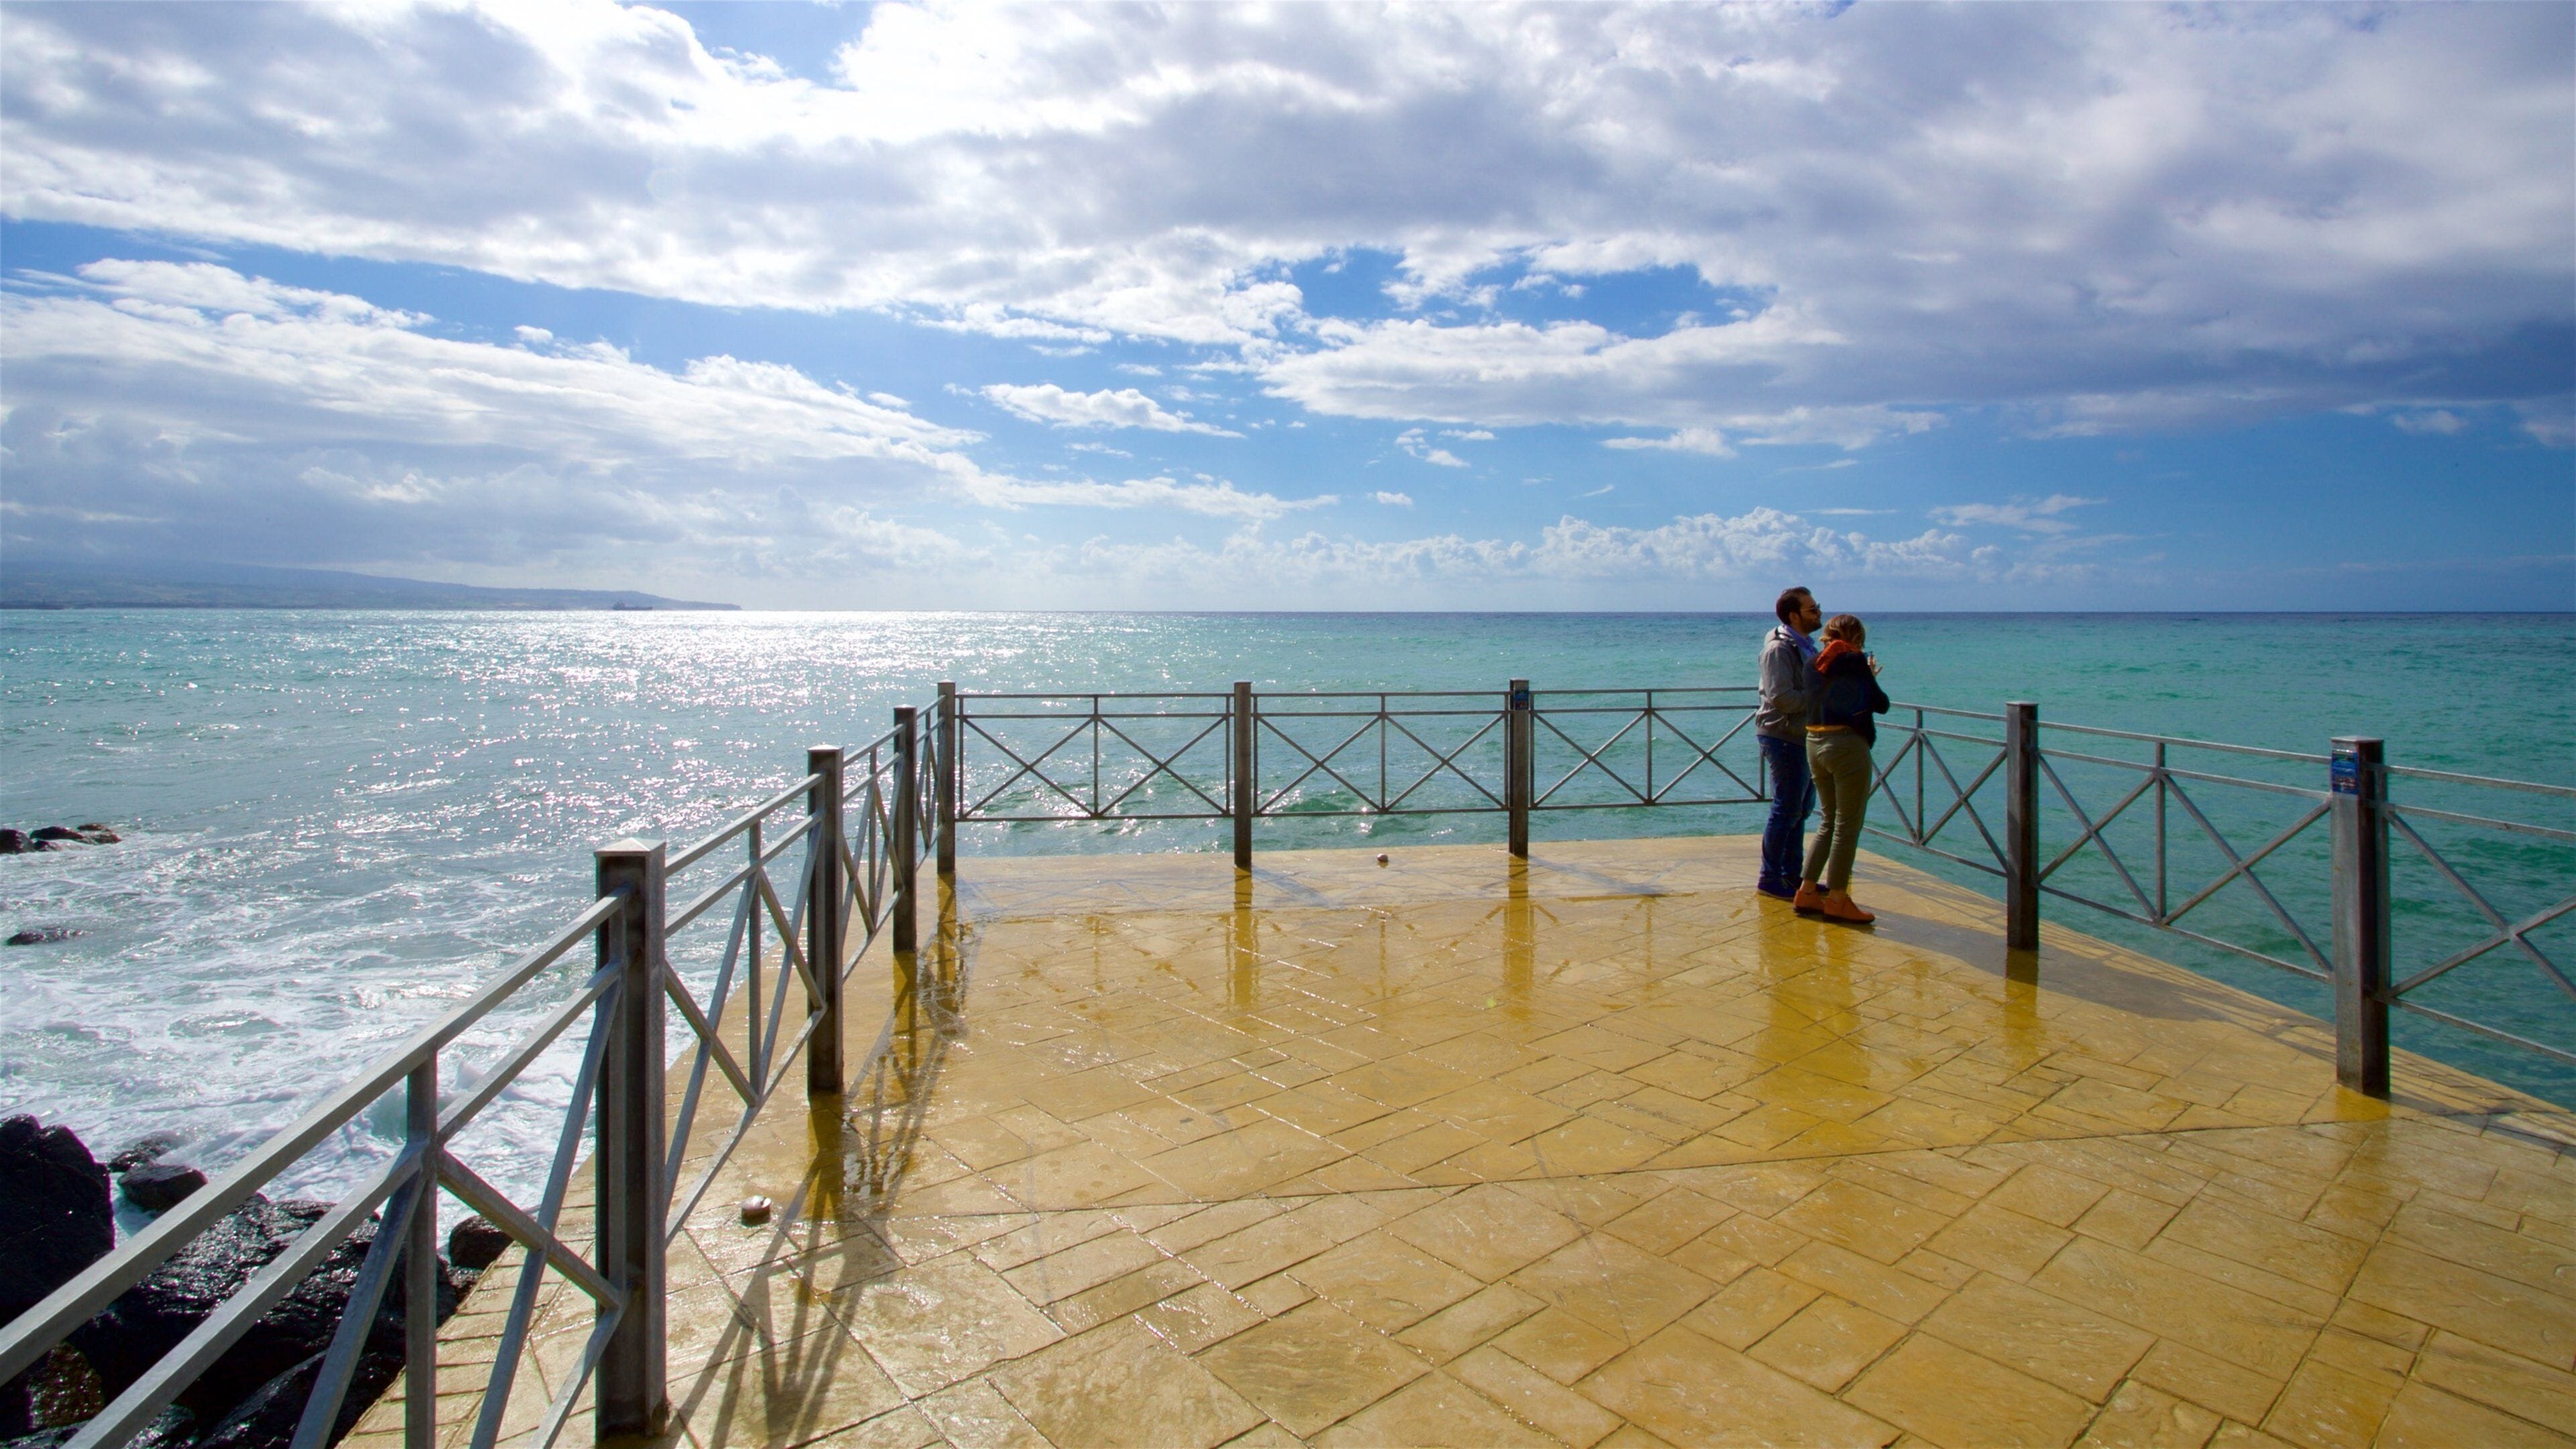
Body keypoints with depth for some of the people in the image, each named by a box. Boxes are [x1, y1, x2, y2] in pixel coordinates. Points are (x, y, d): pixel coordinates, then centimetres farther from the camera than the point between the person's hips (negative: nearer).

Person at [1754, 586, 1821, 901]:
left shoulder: (1806, 645, 17)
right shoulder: (1779, 648, -15)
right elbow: (1781, 697, -24)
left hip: (1805, 738, 10)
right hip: (1785, 737, -10)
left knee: (1801, 809, 14)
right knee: (1786, 810, -5)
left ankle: (1791, 875, 23)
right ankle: (1770, 879, 4)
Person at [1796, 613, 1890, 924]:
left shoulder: (1814, 662, 10)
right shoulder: (1854, 660, -7)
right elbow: (1881, 704, -1)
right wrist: (1872, 676, 15)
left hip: (1815, 744, 7)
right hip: (1847, 745, -7)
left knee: (1829, 821, 17)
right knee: (1848, 825, 1)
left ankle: (1807, 890, 16)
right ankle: (1837, 899, 4)